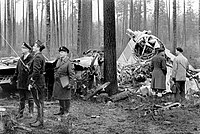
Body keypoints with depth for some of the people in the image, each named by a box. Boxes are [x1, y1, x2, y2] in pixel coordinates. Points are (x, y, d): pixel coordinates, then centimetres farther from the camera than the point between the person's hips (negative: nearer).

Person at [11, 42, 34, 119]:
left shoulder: (31, 59, -10)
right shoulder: (21, 59, 12)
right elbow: (17, 70, 19)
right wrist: (13, 80, 20)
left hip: (28, 82, -7)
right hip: (20, 82, 7)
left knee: (29, 98, 3)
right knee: (21, 98, 13)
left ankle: (31, 112, 14)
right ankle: (20, 113, 19)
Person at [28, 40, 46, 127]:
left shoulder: (37, 57, -16)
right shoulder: (41, 56, 15)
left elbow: (36, 71, -21)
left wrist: (31, 83, -18)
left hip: (37, 82, -10)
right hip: (40, 81, 10)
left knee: (39, 101, -5)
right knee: (39, 101, 14)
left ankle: (40, 121, 0)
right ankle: (39, 119, 21)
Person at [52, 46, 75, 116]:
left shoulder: (68, 62, -12)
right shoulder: (58, 60, 9)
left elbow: (71, 74, -13)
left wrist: (70, 84, -16)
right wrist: (55, 77, 15)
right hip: (57, 82, 7)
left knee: (66, 97, 2)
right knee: (59, 97, 13)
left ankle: (66, 111, 11)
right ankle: (61, 111, 24)